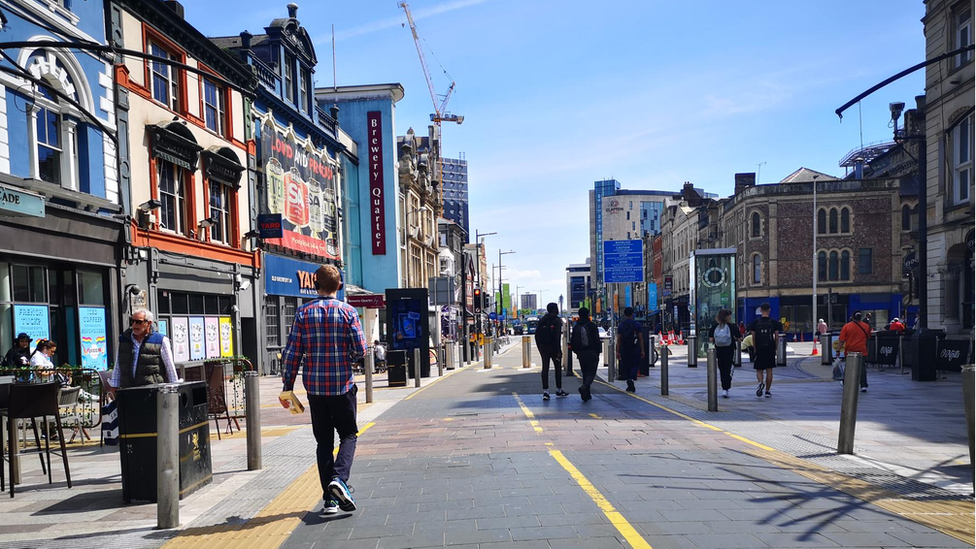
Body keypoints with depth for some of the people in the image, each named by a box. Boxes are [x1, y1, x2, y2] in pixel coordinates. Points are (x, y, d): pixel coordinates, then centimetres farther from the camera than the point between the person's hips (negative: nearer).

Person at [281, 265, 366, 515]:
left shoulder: (303, 313, 1)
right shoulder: (347, 311, -4)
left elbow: (292, 352, -1)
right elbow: (360, 349, -9)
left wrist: (287, 386, 6)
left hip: (315, 386, 2)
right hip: (342, 385, -2)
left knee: (323, 441, 10)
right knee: (348, 435, 11)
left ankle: (329, 499, 11)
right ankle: (339, 478, -13)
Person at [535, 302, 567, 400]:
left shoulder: (541, 320, 8)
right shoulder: (557, 320, -9)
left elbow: (537, 335, 8)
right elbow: (557, 337, -17)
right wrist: (559, 351, -16)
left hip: (543, 347, 5)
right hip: (553, 347, -5)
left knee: (545, 368, 4)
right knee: (558, 368, 11)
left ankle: (545, 392, -2)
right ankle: (559, 390, 21)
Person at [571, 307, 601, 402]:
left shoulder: (576, 327, 5)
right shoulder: (592, 325, -6)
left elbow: (573, 341, 8)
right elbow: (597, 340, -6)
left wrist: (576, 352, 19)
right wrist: (598, 352, 2)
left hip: (581, 354, 4)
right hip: (592, 353, -4)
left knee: (585, 374, 14)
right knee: (591, 373, -3)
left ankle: (587, 394, 13)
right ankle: (584, 387, -29)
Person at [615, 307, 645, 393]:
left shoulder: (621, 325, 3)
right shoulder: (637, 324, -2)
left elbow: (618, 339, 0)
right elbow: (641, 338, -3)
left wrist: (618, 352, 2)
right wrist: (642, 350, 2)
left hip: (624, 350, 2)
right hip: (635, 349, -2)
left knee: (626, 366, 11)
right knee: (635, 365, 7)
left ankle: (630, 386, 14)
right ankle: (631, 379, -20)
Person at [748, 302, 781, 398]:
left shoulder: (755, 322, -1)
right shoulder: (773, 322, -1)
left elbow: (753, 337, -1)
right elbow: (777, 337, -2)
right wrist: (775, 348, 10)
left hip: (759, 349, 0)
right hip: (770, 349, 0)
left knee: (759, 370, 8)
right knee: (769, 370, 9)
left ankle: (760, 382, -21)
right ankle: (767, 391, 11)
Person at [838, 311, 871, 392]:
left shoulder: (846, 326, -8)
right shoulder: (866, 326, 0)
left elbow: (842, 340, -9)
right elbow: (868, 337, 17)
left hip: (849, 351, -1)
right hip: (862, 351, 1)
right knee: (862, 367, 1)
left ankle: (845, 383, 30)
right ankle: (864, 386, -8)